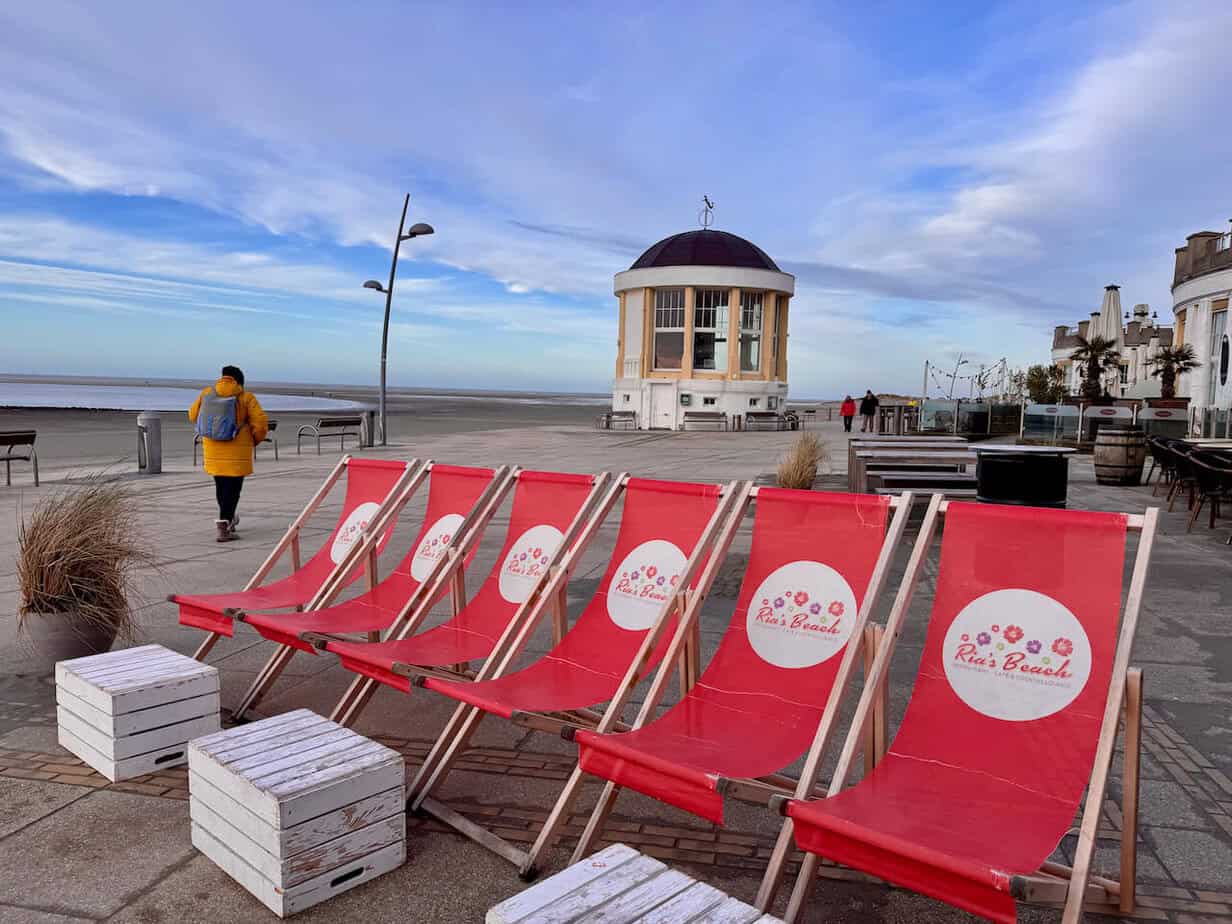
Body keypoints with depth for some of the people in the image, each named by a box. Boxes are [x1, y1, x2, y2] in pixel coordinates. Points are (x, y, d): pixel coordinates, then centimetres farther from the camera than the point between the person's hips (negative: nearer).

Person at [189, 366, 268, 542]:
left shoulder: (206, 393, 2)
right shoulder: (246, 398, -8)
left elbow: (193, 415, 12)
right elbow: (260, 422, -12)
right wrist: (255, 440, 7)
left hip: (213, 448, 4)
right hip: (237, 451, -4)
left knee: (220, 485, 19)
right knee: (233, 487, 1)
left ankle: (228, 519, 35)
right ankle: (223, 526, -5)